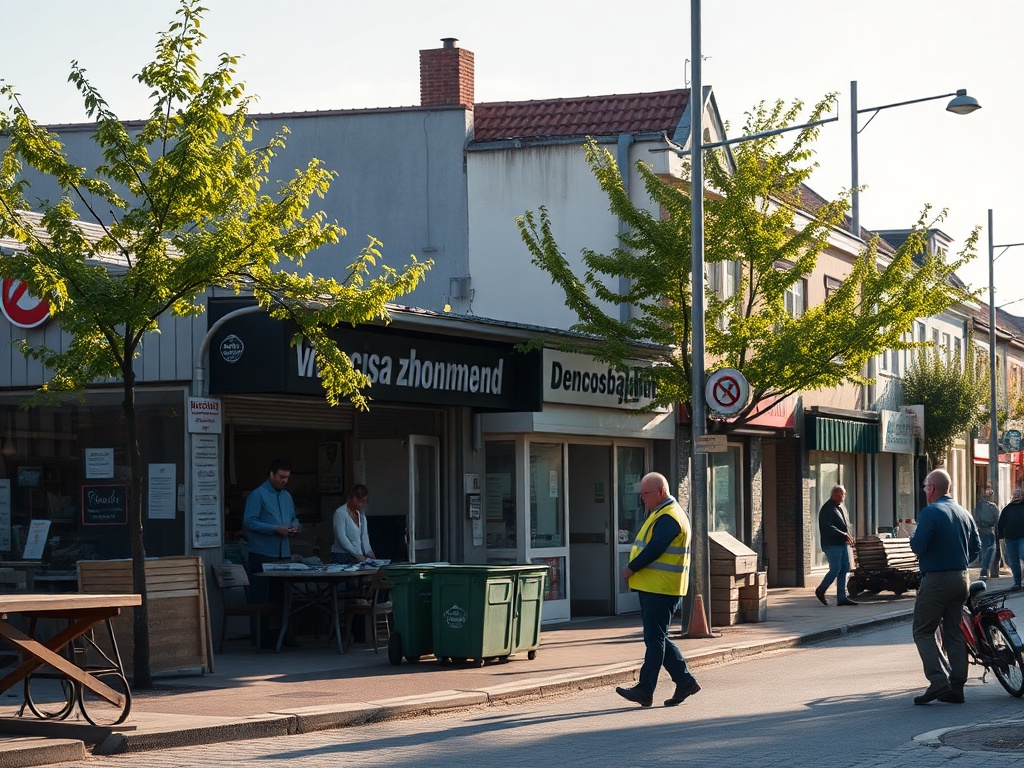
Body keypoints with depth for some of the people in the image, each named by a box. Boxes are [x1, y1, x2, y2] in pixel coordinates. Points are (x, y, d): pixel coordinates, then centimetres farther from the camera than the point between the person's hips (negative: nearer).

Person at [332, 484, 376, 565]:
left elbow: (364, 536, 8)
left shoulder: (361, 515, 14)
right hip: (342, 556, -6)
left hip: (358, 556, 6)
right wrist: (357, 554, -20)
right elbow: (342, 538, -15)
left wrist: (368, 552, -10)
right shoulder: (340, 513, -7)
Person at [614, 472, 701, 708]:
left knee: (654, 638, -7)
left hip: (661, 589, -10)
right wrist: (635, 569, 7)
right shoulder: (660, 514, 19)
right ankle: (685, 681, 17)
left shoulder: (668, 518, -15)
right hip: (652, 588, 10)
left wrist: (631, 569, -11)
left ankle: (645, 690, -7)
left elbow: (654, 549, -21)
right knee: (657, 638, 12)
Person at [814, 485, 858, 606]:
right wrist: (843, 534, -24)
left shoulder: (840, 507, 20)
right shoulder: (828, 508, -11)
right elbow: (828, 527, -21)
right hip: (832, 544, -9)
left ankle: (841, 598, 7)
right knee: (835, 569, -11)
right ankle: (820, 591, 9)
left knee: (844, 569, 5)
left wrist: (848, 536, 10)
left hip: (842, 544, 9)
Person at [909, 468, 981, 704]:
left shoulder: (930, 512, -13)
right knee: (954, 632, 11)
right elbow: (976, 548, 13)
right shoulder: (964, 514, 10)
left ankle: (938, 681, -16)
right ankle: (956, 687, 9)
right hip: (961, 579, 7)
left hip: (936, 580, -7)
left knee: (923, 632, 0)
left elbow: (918, 546, -19)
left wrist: (913, 536, 2)